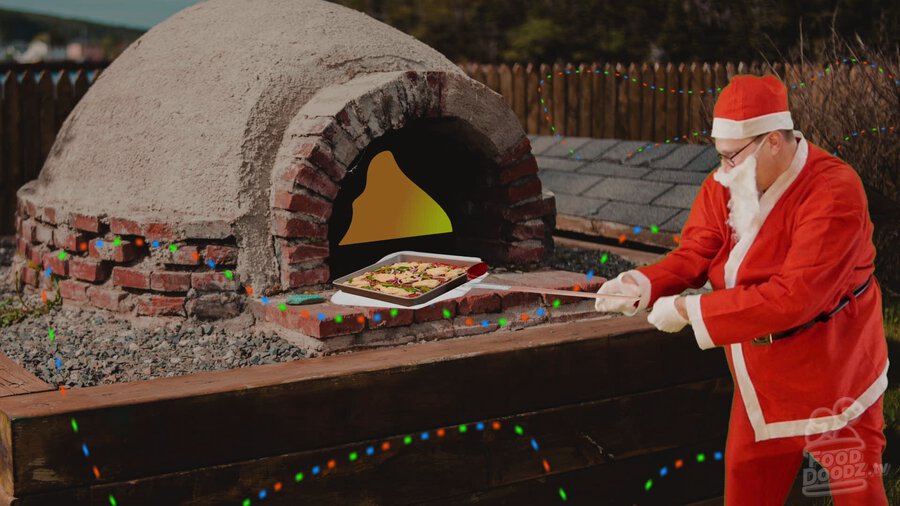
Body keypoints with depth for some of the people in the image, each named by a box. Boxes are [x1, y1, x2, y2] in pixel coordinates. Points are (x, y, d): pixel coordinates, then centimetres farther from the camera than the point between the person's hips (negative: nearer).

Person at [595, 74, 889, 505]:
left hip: (833, 379, -6)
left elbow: (794, 296, -32)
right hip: (762, 380, 6)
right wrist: (641, 284, -25)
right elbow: (695, 254, -4)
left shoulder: (833, 191, -27)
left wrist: (689, 310, -30)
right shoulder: (726, 183, -4)